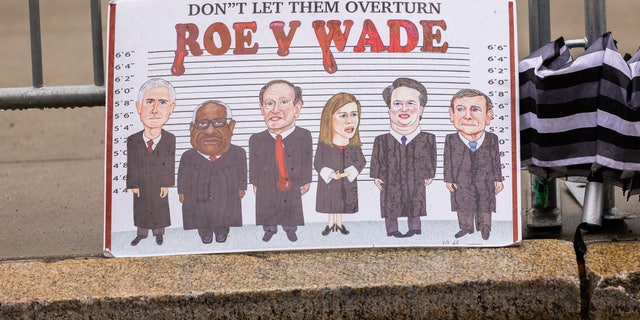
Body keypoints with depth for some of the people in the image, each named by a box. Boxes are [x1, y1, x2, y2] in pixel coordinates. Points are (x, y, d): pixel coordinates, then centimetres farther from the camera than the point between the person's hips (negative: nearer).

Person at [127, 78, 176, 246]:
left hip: (159, 184, -1)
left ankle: (159, 233, 30)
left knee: (160, 208, 13)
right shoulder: (132, 141, -13)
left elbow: (170, 164, -11)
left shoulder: (170, 139, -14)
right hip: (141, 184, 1)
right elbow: (131, 165, -8)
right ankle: (141, 234, 28)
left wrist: (166, 184, -12)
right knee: (141, 208, 12)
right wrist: (133, 185, -9)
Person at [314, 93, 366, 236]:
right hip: (328, 182, -2)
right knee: (330, 203, 15)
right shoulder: (323, 145, -17)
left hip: (347, 183, 2)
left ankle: (339, 223, 34)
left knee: (343, 202, 16)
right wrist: (330, 174, -26)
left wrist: (348, 173, -23)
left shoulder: (354, 145, -11)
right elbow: (317, 163, -12)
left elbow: (361, 161, -8)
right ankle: (330, 223, 32)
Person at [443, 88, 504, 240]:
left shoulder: (491, 139, -8)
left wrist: (498, 179, 2)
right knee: (464, 206, 10)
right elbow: (448, 161, -1)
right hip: (462, 181, 0)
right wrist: (448, 179, -3)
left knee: (485, 206, 10)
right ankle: (466, 227, 27)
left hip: (485, 181, 0)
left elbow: (496, 161, 0)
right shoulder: (451, 140, -9)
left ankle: (485, 228, 27)